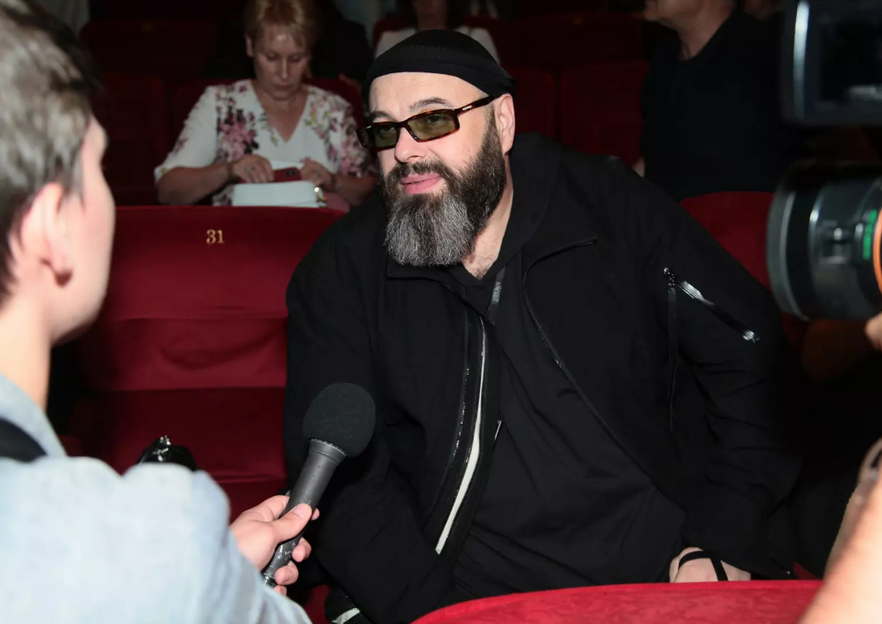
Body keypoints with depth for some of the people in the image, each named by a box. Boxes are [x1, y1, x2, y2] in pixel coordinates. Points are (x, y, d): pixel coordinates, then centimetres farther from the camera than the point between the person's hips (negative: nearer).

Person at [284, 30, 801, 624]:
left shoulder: (613, 207, 2)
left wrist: (725, 545, -5)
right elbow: (343, 475, -3)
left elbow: (749, 354, 3)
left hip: (671, 568, 0)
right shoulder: (341, 274, 2)